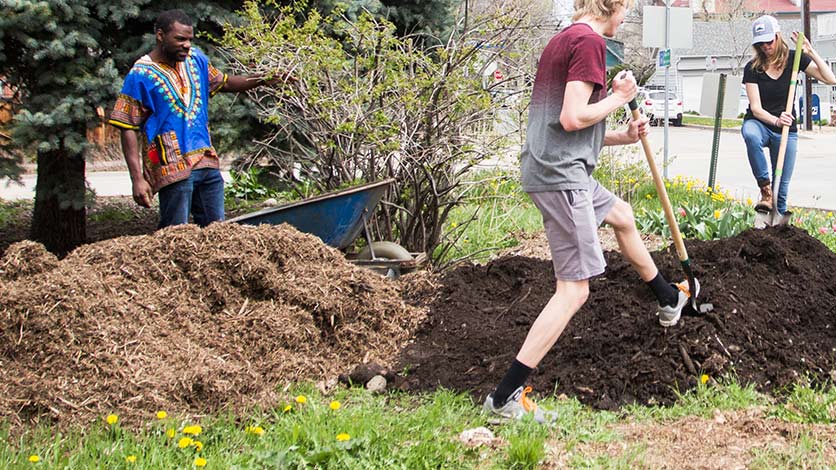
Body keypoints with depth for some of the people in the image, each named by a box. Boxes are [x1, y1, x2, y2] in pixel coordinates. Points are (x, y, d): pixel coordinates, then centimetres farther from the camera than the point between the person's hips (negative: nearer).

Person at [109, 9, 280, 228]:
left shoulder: (195, 58, 9)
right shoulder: (141, 75, -8)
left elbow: (223, 83, 24)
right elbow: (129, 130, -9)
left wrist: (263, 79, 7)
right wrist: (137, 179, -16)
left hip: (207, 163, 6)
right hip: (173, 168, -6)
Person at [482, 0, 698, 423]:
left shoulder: (563, 40, 18)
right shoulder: (589, 41, -13)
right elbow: (572, 118, -22)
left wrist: (623, 137, 18)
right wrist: (619, 98, -6)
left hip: (550, 168, 11)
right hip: (561, 175, -10)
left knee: (622, 215, 32)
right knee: (575, 289, -9)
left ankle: (669, 300, 55)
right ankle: (505, 396, -11)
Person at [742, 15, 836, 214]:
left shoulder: (793, 59, -3)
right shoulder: (753, 68, -9)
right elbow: (756, 108, -14)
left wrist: (811, 52, -19)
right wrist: (776, 121, -34)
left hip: (786, 130, 2)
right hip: (759, 123, -2)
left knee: (782, 188, -2)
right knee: (750, 134, -39)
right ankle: (765, 189, -30)